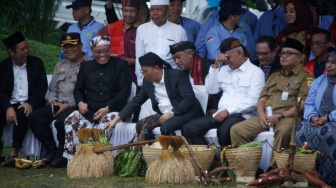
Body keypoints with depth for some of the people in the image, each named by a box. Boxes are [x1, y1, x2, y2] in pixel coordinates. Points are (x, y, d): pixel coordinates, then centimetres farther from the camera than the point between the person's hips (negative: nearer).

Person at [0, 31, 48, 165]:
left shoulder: (36, 63, 5)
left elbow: (42, 87, -2)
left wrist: (30, 103, -19)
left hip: (29, 105, -2)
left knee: (22, 114, -35)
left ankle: (14, 153, -30)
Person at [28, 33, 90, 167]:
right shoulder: (60, 66, 21)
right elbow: (52, 89, 23)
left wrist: (68, 105, -18)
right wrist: (52, 101, 0)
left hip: (75, 106, -7)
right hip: (57, 105, 7)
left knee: (61, 121, -35)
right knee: (35, 118, -14)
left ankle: (62, 155, -13)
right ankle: (51, 151, -5)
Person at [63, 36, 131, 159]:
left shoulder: (121, 65, 8)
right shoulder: (86, 66, 22)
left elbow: (125, 91, -1)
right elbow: (78, 89, 23)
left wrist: (107, 108, -14)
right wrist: (80, 102, -2)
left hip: (112, 111, -4)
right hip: (88, 111, 4)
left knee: (104, 125, -37)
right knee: (71, 120, -26)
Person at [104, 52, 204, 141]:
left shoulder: (177, 75, -11)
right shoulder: (148, 82, 8)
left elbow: (189, 99, -17)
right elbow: (136, 102, 13)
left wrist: (171, 113, -25)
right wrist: (116, 119, 6)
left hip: (184, 112, -7)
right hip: (164, 115, 7)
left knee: (166, 127, -32)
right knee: (141, 125, -13)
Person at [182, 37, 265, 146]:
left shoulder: (255, 72, 1)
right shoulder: (224, 70, 21)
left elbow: (253, 101, -10)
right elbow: (210, 90, 16)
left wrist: (228, 111, -17)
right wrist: (215, 67, 7)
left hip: (242, 115, -6)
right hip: (221, 114, 6)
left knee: (224, 130, -39)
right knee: (189, 129, -14)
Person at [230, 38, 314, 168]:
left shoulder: (305, 77, 5)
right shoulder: (274, 77, 28)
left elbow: (303, 104, -7)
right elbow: (262, 99, 22)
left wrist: (280, 116, -16)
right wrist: (261, 114, -1)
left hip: (289, 117, -6)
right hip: (266, 118, 7)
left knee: (283, 130, -41)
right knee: (237, 130, -13)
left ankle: (274, 168, -34)